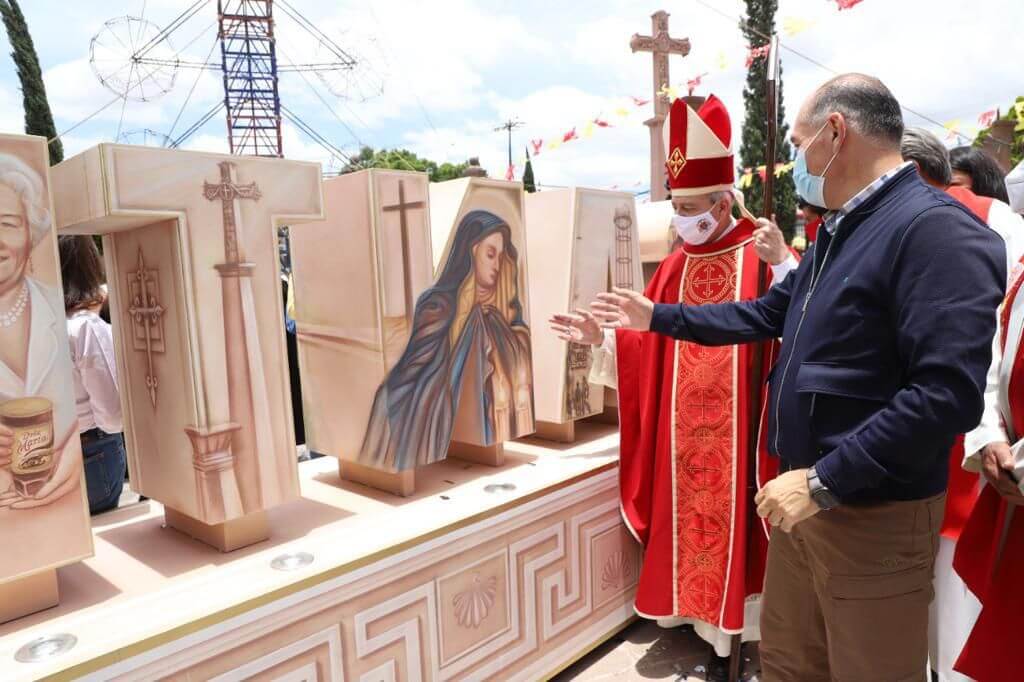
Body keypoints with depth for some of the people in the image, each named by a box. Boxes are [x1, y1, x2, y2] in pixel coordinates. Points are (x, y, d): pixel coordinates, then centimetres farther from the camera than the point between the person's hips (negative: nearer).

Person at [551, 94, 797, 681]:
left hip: (736, 429, -5)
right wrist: (602, 336, -5)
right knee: (689, 518, 13)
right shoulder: (676, 267, 8)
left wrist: (784, 265, -30)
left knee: (731, 519, 6)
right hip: (682, 430, 5)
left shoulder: (765, 257, -7)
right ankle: (703, 613, 31)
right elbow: (650, 344, 7)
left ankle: (731, 628, 24)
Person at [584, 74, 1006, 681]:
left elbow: (949, 395, -28)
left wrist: (823, 481, -26)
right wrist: (656, 317, 19)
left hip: (875, 515, -9)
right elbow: (767, 314, 20)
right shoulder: (840, 231, 12)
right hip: (807, 494, 9)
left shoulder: (936, 229, -20)